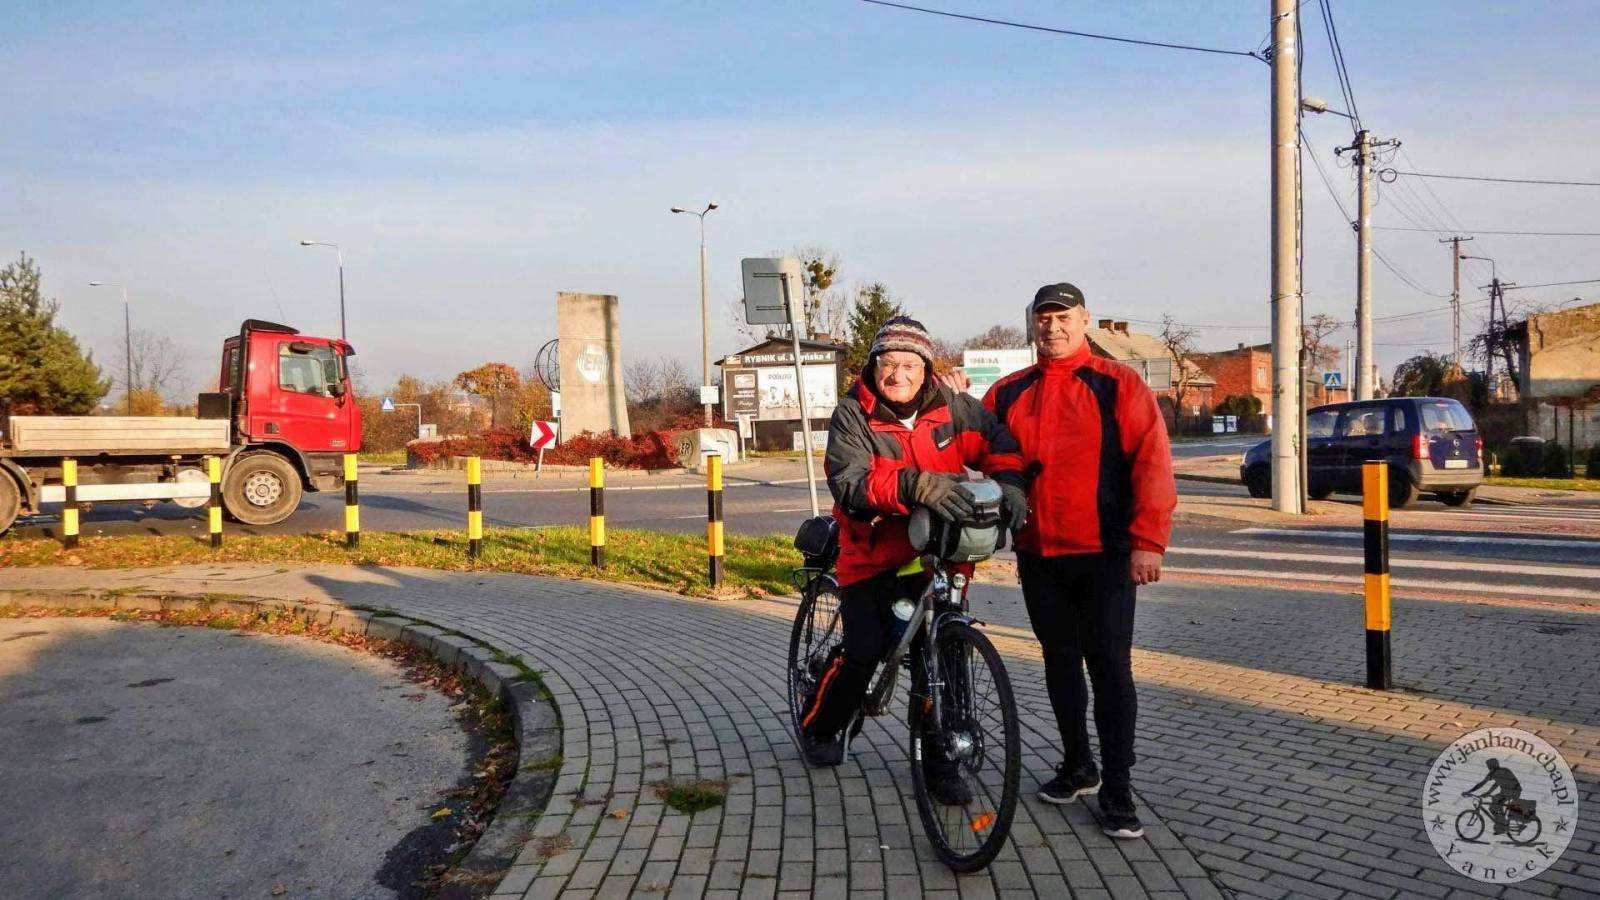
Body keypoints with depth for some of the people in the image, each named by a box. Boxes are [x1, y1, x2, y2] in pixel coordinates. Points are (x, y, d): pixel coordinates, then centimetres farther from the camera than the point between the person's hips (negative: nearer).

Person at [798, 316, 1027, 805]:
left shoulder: (951, 407, 0)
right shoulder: (852, 416, -11)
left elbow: (996, 438, -1)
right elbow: (850, 483, -26)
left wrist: (1009, 480, -23)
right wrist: (916, 486, -41)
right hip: (874, 556, -3)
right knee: (864, 652, -7)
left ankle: (939, 760, 17)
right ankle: (819, 728, 22)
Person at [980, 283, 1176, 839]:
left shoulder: (1118, 385, -2)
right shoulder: (1007, 394, 9)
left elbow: (1152, 463, -8)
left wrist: (1148, 541, -15)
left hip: (1104, 556, -4)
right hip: (1037, 557, 4)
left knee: (1110, 667, -2)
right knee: (1060, 663, 15)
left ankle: (1117, 791, 9)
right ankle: (1077, 766, 31)